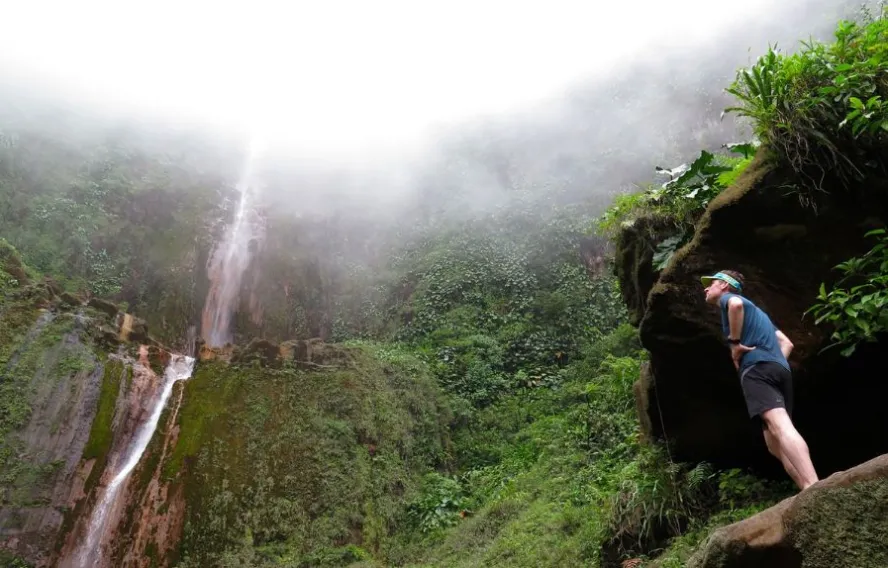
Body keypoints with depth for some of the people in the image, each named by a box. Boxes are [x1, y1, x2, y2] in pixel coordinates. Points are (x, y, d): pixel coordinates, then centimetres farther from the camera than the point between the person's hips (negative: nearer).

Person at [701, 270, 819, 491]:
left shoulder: (727, 298, 12)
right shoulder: (755, 311, 38)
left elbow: (736, 304, -16)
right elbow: (786, 343, 32)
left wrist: (735, 343, -9)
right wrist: (777, 364, 18)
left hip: (757, 367, -9)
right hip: (780, 370, 9)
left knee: (779, 425, -27)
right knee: (775, 443, 7)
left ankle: (815, 490, -43)